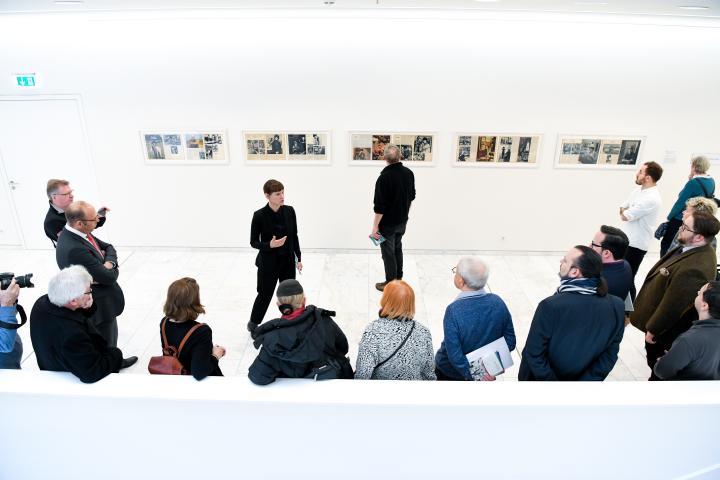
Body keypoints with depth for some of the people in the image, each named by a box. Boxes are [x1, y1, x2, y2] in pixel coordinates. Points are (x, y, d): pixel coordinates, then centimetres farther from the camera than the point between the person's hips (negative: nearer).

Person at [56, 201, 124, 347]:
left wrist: (109, 263, -15)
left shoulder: (77, 232, -4)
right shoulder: (74, 249, -32)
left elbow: (108, 247, 6)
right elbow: (110, 277, -27)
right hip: (99, 308, -9)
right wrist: (113, 269, -5)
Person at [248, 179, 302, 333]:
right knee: (265, 295, 10)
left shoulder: (289, 211, -5)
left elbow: (294, 236, 5)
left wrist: (298, 258, 6)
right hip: (268, 263, -4)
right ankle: (253, 324, 34)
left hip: (288, 261, 4)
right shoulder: (259, 215, -16)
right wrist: (269, 245, -27)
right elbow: (253, 242, -9)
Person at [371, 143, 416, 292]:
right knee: (397, 248, 23)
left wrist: (375, 226, -16)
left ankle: (391, 284, 17)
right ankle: (398, 278, 35)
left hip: (388, 222, -7)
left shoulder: (384, 177, -24)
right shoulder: (408, 173, -3)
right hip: (402, 221, 7)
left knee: (388, 252, 7)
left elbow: (380, 206, -23)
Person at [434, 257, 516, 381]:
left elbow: (454, 354, -27)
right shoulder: (498, 302, -16)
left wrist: (471, 375, -16)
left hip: (452, 374, -4)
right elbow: (510, 342, -7)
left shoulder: (454, 310, -30)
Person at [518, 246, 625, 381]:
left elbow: (534, 354, -27)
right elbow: (610, 353, -10)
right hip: (581, 378, 4)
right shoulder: (616, 306, -17)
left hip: (544, 378, -4)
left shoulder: (550, 306, -31)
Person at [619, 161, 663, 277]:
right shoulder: (638, 190, 5)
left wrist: (625, 212, 1)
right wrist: (625, 212, -8)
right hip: (625, 239, 9)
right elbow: (622, 209, 12)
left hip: (636, 244, -9)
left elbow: (625, 216, -19)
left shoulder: (652, 199, -24)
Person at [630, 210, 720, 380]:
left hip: (664, 331, -9)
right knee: (652, 357, 29)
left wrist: (652, 330, -15)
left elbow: (673, 306, -29)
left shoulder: (694, 269, -38)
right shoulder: (692, 249, -6)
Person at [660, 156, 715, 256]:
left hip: (680, 221, -8)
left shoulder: (693, 182, -20)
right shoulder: (711, 181, 5)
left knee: (666, 244, 2)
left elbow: (680, 202, -18)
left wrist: (669, 218, -5)